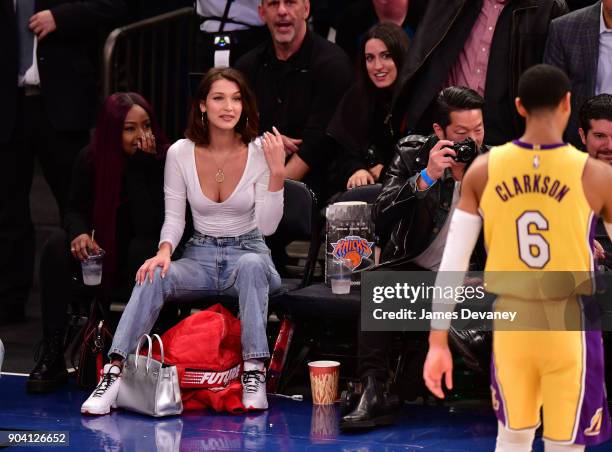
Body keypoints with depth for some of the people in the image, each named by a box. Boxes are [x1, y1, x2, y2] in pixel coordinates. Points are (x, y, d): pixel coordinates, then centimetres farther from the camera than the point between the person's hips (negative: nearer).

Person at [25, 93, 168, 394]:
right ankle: (51, 357, -25)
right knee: (57, 246, -25)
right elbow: (76, 210, -1)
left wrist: (140, 166, -33)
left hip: (149, 258, -3)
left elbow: (148, 226, -27)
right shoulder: (91, 158, -8)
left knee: (143, 247, -38)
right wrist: (79, 233, -26)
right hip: (104, 255, 3)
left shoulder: (163, 160, -19)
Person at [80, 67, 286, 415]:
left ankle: (255, 373, -38)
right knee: (154, 276, -30)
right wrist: (164, 250, -18)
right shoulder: (181, 153, -1)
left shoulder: (259, 152, -5)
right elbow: (174, 217, 3)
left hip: (249, 253, -1)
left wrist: (277, 173, -20)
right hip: (200, 256, 2)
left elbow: (267, 227, -9)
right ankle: (114, 373, -36)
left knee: (251, 265, -39)